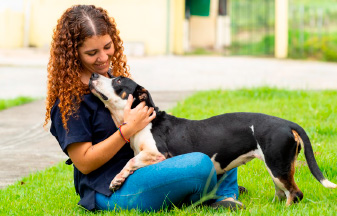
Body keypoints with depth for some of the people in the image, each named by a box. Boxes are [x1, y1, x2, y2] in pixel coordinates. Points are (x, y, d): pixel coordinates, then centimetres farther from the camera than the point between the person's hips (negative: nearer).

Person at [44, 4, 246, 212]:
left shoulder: (112, 76, 12)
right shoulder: (67, 99, -13)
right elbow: (84, 163, -16)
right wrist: (128, 129, -21)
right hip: (111, 192, -9)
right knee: (200, 164, -28)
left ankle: (227, 195, -10)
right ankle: (219, 195, 1)